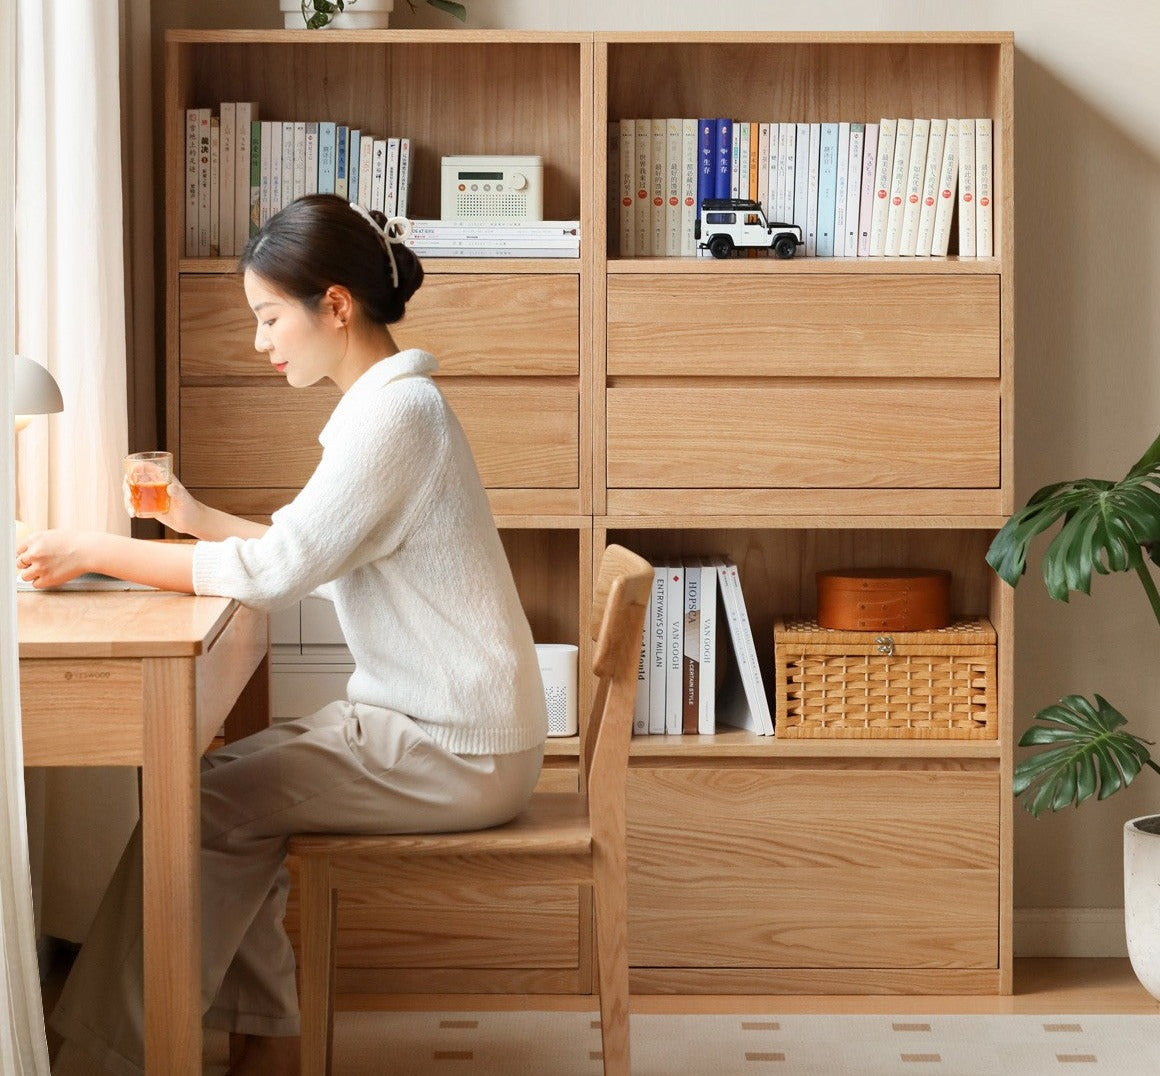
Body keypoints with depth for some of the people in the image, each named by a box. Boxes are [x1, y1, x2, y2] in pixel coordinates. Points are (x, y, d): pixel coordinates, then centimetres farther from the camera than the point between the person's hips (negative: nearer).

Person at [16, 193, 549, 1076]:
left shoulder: (396, 415, -20)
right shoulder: (386, 402, 11)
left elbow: (278, 571, -24)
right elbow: (315, 553, 17)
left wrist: (94, 553, -18)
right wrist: (200, 520, 8)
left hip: (455, 752, -10)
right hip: (427, 717, 10)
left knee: (209, 805, -10)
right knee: (228, 780, 5)